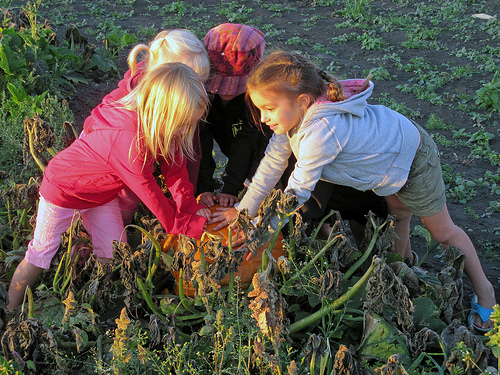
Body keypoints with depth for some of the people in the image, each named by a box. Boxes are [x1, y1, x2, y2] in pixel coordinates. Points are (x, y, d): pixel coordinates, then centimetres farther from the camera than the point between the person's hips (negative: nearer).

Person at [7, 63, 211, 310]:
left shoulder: (162, 129, -20)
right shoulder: (127, 140, -44)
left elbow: (175, 168, -6)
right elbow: (149, 193, -34)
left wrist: (191, 206, -16)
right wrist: (193, 226, -25)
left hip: (103, 193, 7)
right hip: (63, 188, -7)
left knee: (114, 253, 7)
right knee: (41, 253, 4)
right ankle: (11, 310, 22)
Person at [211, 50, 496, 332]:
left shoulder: (320, 133, -44)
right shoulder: (296, 113, -18)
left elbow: (296, 193, -33)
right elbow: (272, 164, -7)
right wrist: (244, 211, -4)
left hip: (414, 159, -7)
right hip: (392, 147, 7)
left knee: (442, 232, 10)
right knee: (399, 216, 28)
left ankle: (483, 289, 31)